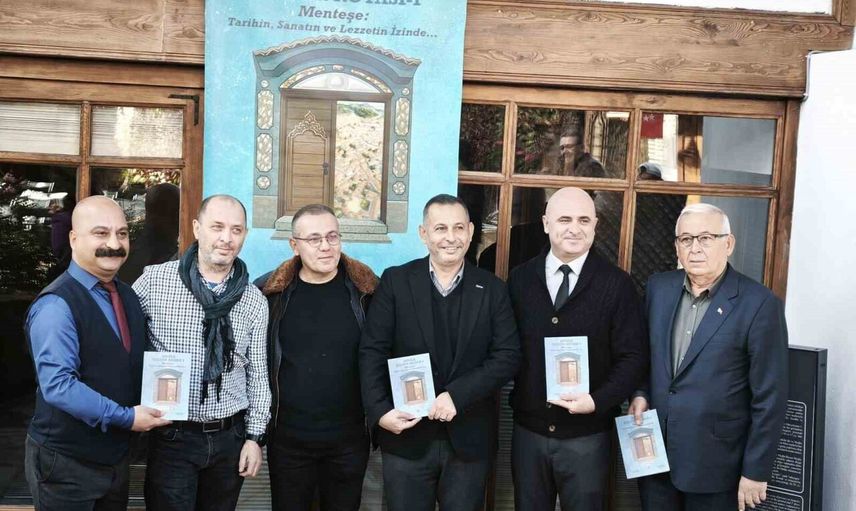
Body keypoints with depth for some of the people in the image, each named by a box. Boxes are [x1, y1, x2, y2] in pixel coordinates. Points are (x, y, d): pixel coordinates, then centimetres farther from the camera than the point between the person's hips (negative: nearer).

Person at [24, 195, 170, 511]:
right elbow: (58, 386, -27)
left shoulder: (127, 295, 7)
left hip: (116, 455, 7)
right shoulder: (56, 305, -19)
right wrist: (126, 417, -24)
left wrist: (148, 409, 2)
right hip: (66, 464, -7)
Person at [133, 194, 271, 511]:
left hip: (230, 437, 3)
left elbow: (257, 374, 5)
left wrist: (255, 436, 3)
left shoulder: (254, 300, 1)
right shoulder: (154, 280, -7)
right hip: (172, 437, -2)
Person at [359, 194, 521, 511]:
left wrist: (457, 395, -16)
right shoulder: (396, 282, 0)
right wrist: (380, 411, -14)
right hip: (406, 436, 0)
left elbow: (508, 356, -5)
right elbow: (372, 351, -2)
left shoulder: (492, 289, 2)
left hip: (469, 440, 1)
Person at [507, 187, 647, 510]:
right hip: (528, 430, 2)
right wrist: (513, 394, -9)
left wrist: (598, 401, -19)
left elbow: (633, 357, -7)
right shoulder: (520, 278, 2)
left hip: (586, 435, -2)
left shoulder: (616, 284, -6)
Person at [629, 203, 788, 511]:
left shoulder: (759, 303, -13)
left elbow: (769, 397, -11)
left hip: (715, 463, -4)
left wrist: (756, 472, -9)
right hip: (654, 454, 4)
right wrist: (640, 393, -2)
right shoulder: (659, 288, 2)